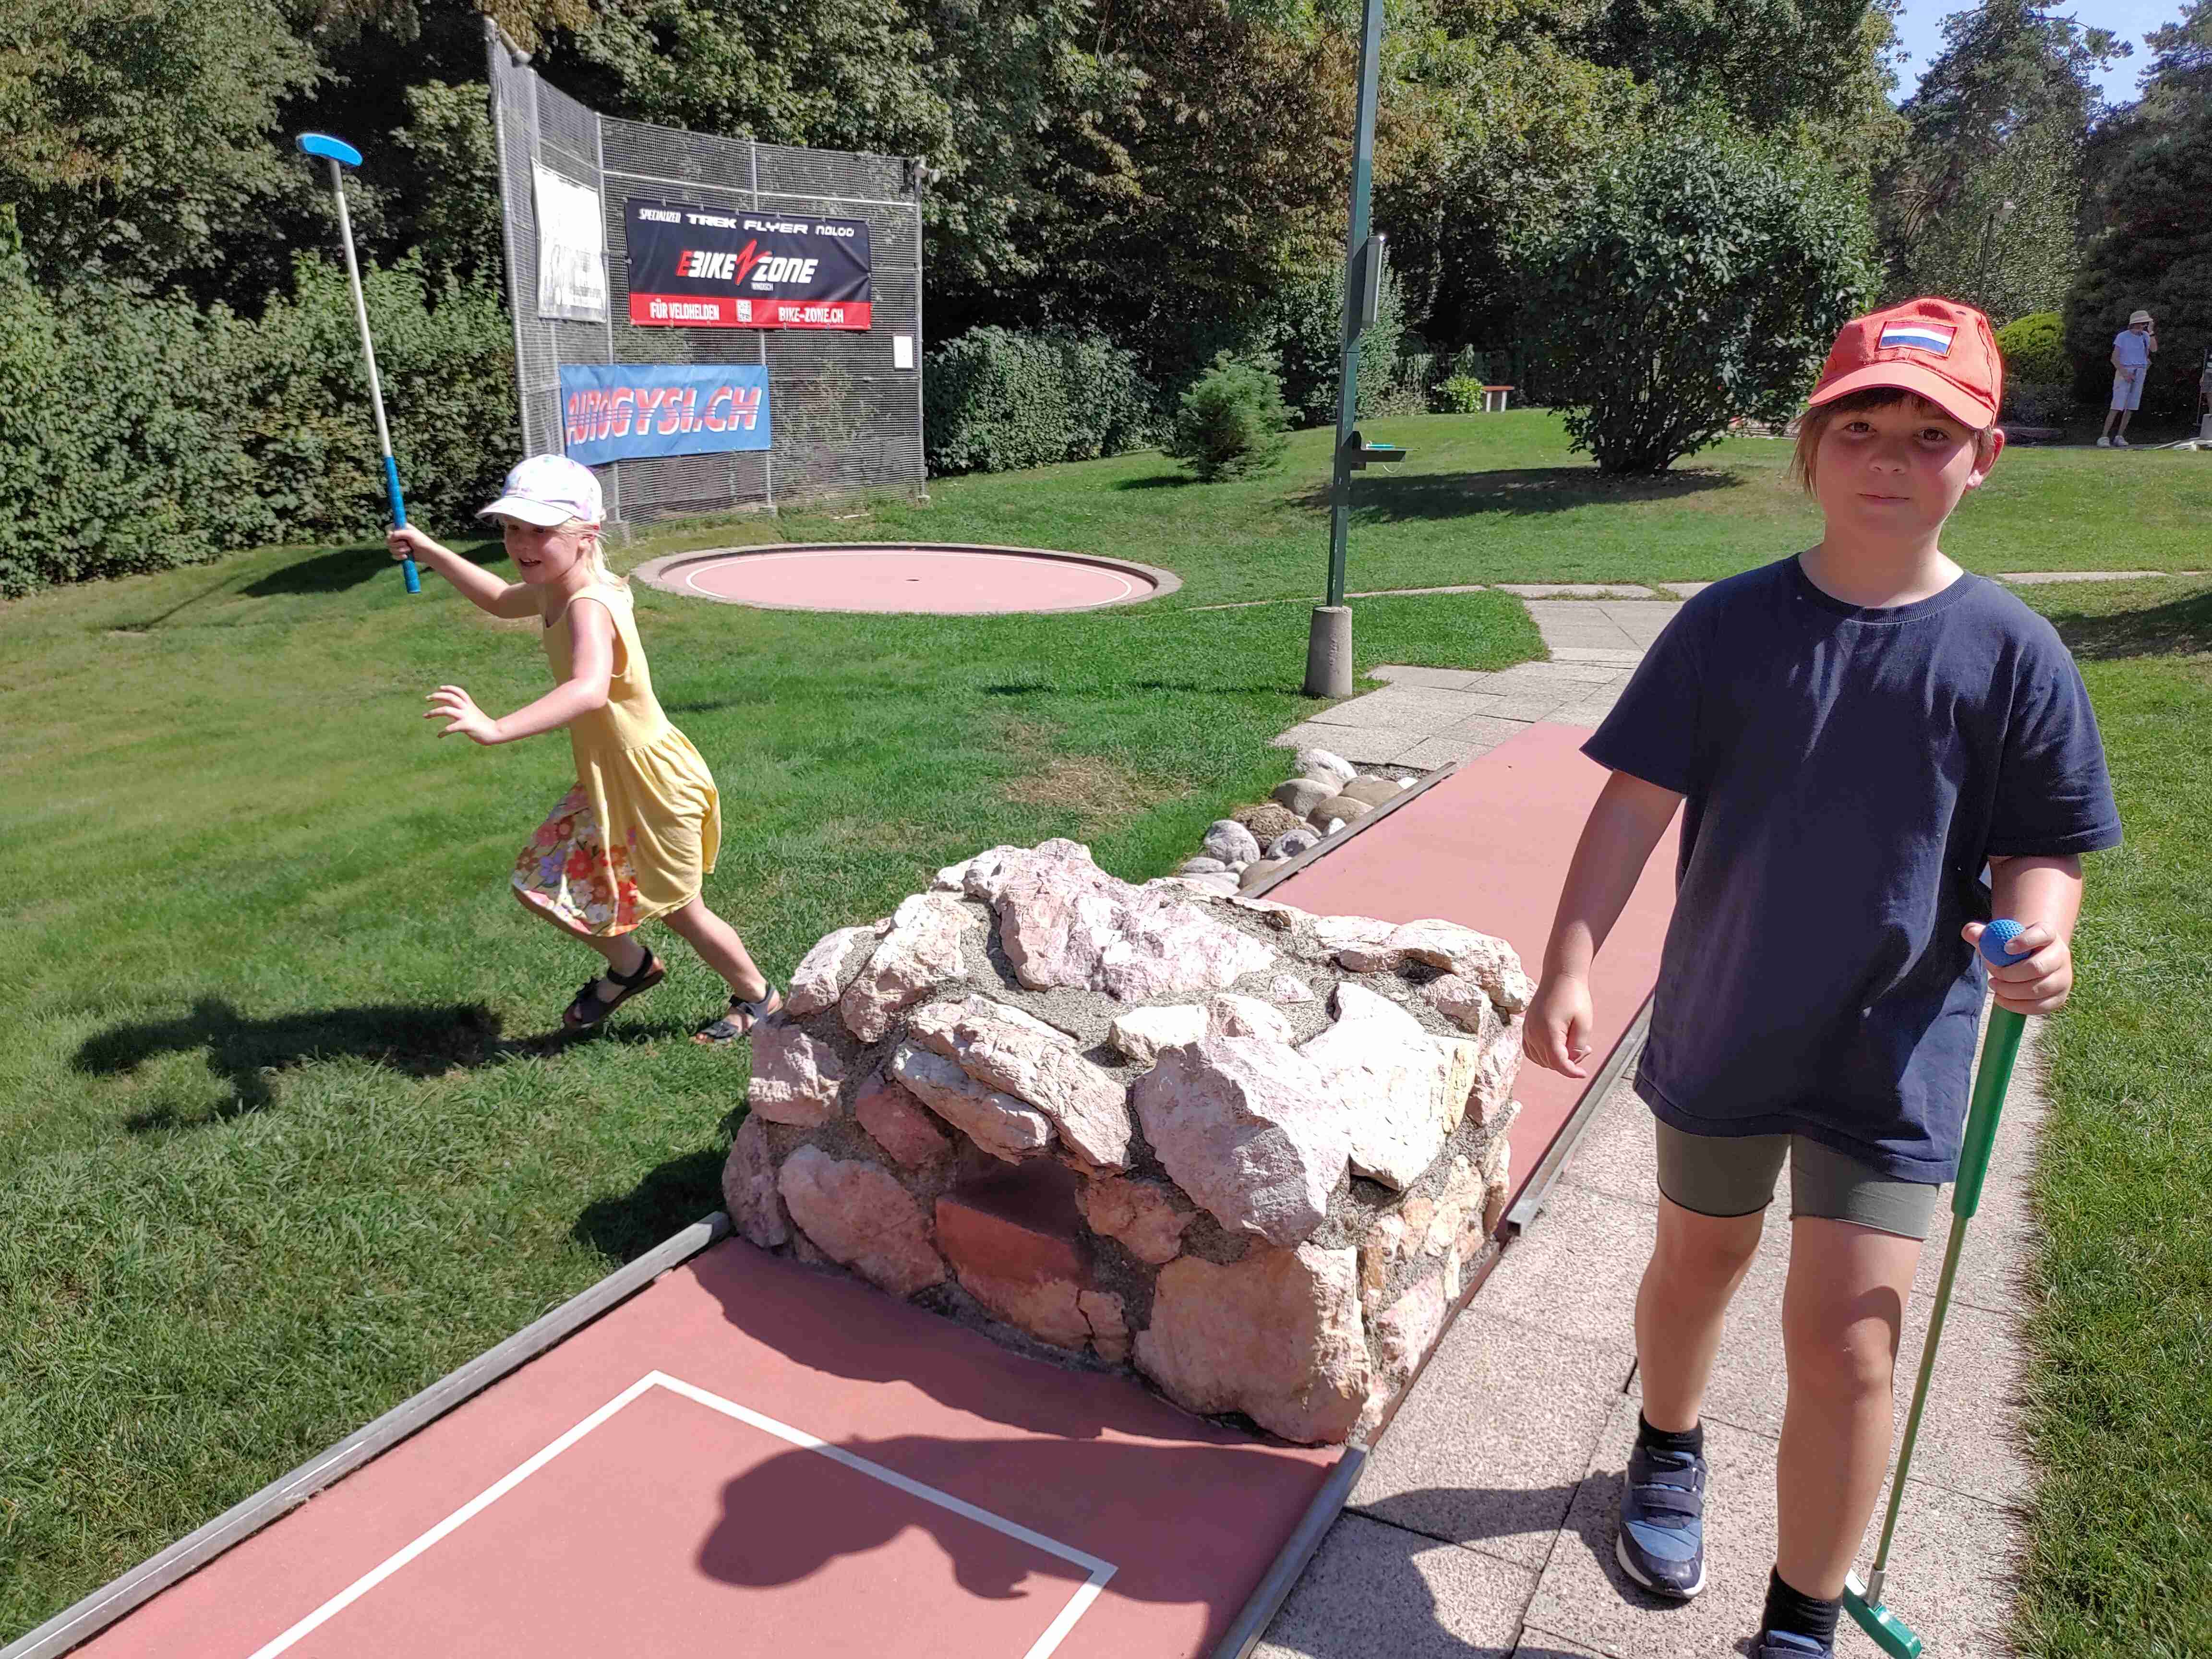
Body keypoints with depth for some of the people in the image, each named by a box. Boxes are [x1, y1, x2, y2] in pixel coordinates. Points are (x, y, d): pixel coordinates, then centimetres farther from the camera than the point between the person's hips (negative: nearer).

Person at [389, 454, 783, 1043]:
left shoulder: (588, 607, -30)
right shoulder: (553, 591, -1)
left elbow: (589, 690, -51)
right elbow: (501, 601, 24)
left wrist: (497, 729, -60)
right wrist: (431, 553, 21)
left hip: (652, 784, -9)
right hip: (604, 780, 9)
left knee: (679, 909, 10)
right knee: (544, 888, 17)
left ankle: (758, 996, 35)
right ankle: (630, 967, 42)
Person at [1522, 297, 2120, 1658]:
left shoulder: (2010, 653, -7)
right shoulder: (1730, 625, -7)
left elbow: (2044, 844, 0)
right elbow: (1638, 801, -8)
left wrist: (2033, 934, -22)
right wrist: (1570, 967, -16)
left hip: (1895, 1054, -1)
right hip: (1723, 1027, 1)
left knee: (1849, 1344, -2)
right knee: (1700, 1259, 21)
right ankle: (1669, 1460, 51)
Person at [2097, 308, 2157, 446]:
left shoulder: (2145, 336, 9)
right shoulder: (2122, 337, -5)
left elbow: (2154, 349, -5)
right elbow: (2114, 358, -8)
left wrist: (2151, 332, -14)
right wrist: (2124, 373, -19)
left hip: (2140, 373, 5)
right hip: (2124, 371, -5)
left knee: (2131, 406, 2)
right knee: (2117, 406, -15)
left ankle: (2119, 437, 7)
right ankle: (2104, 437, -16)